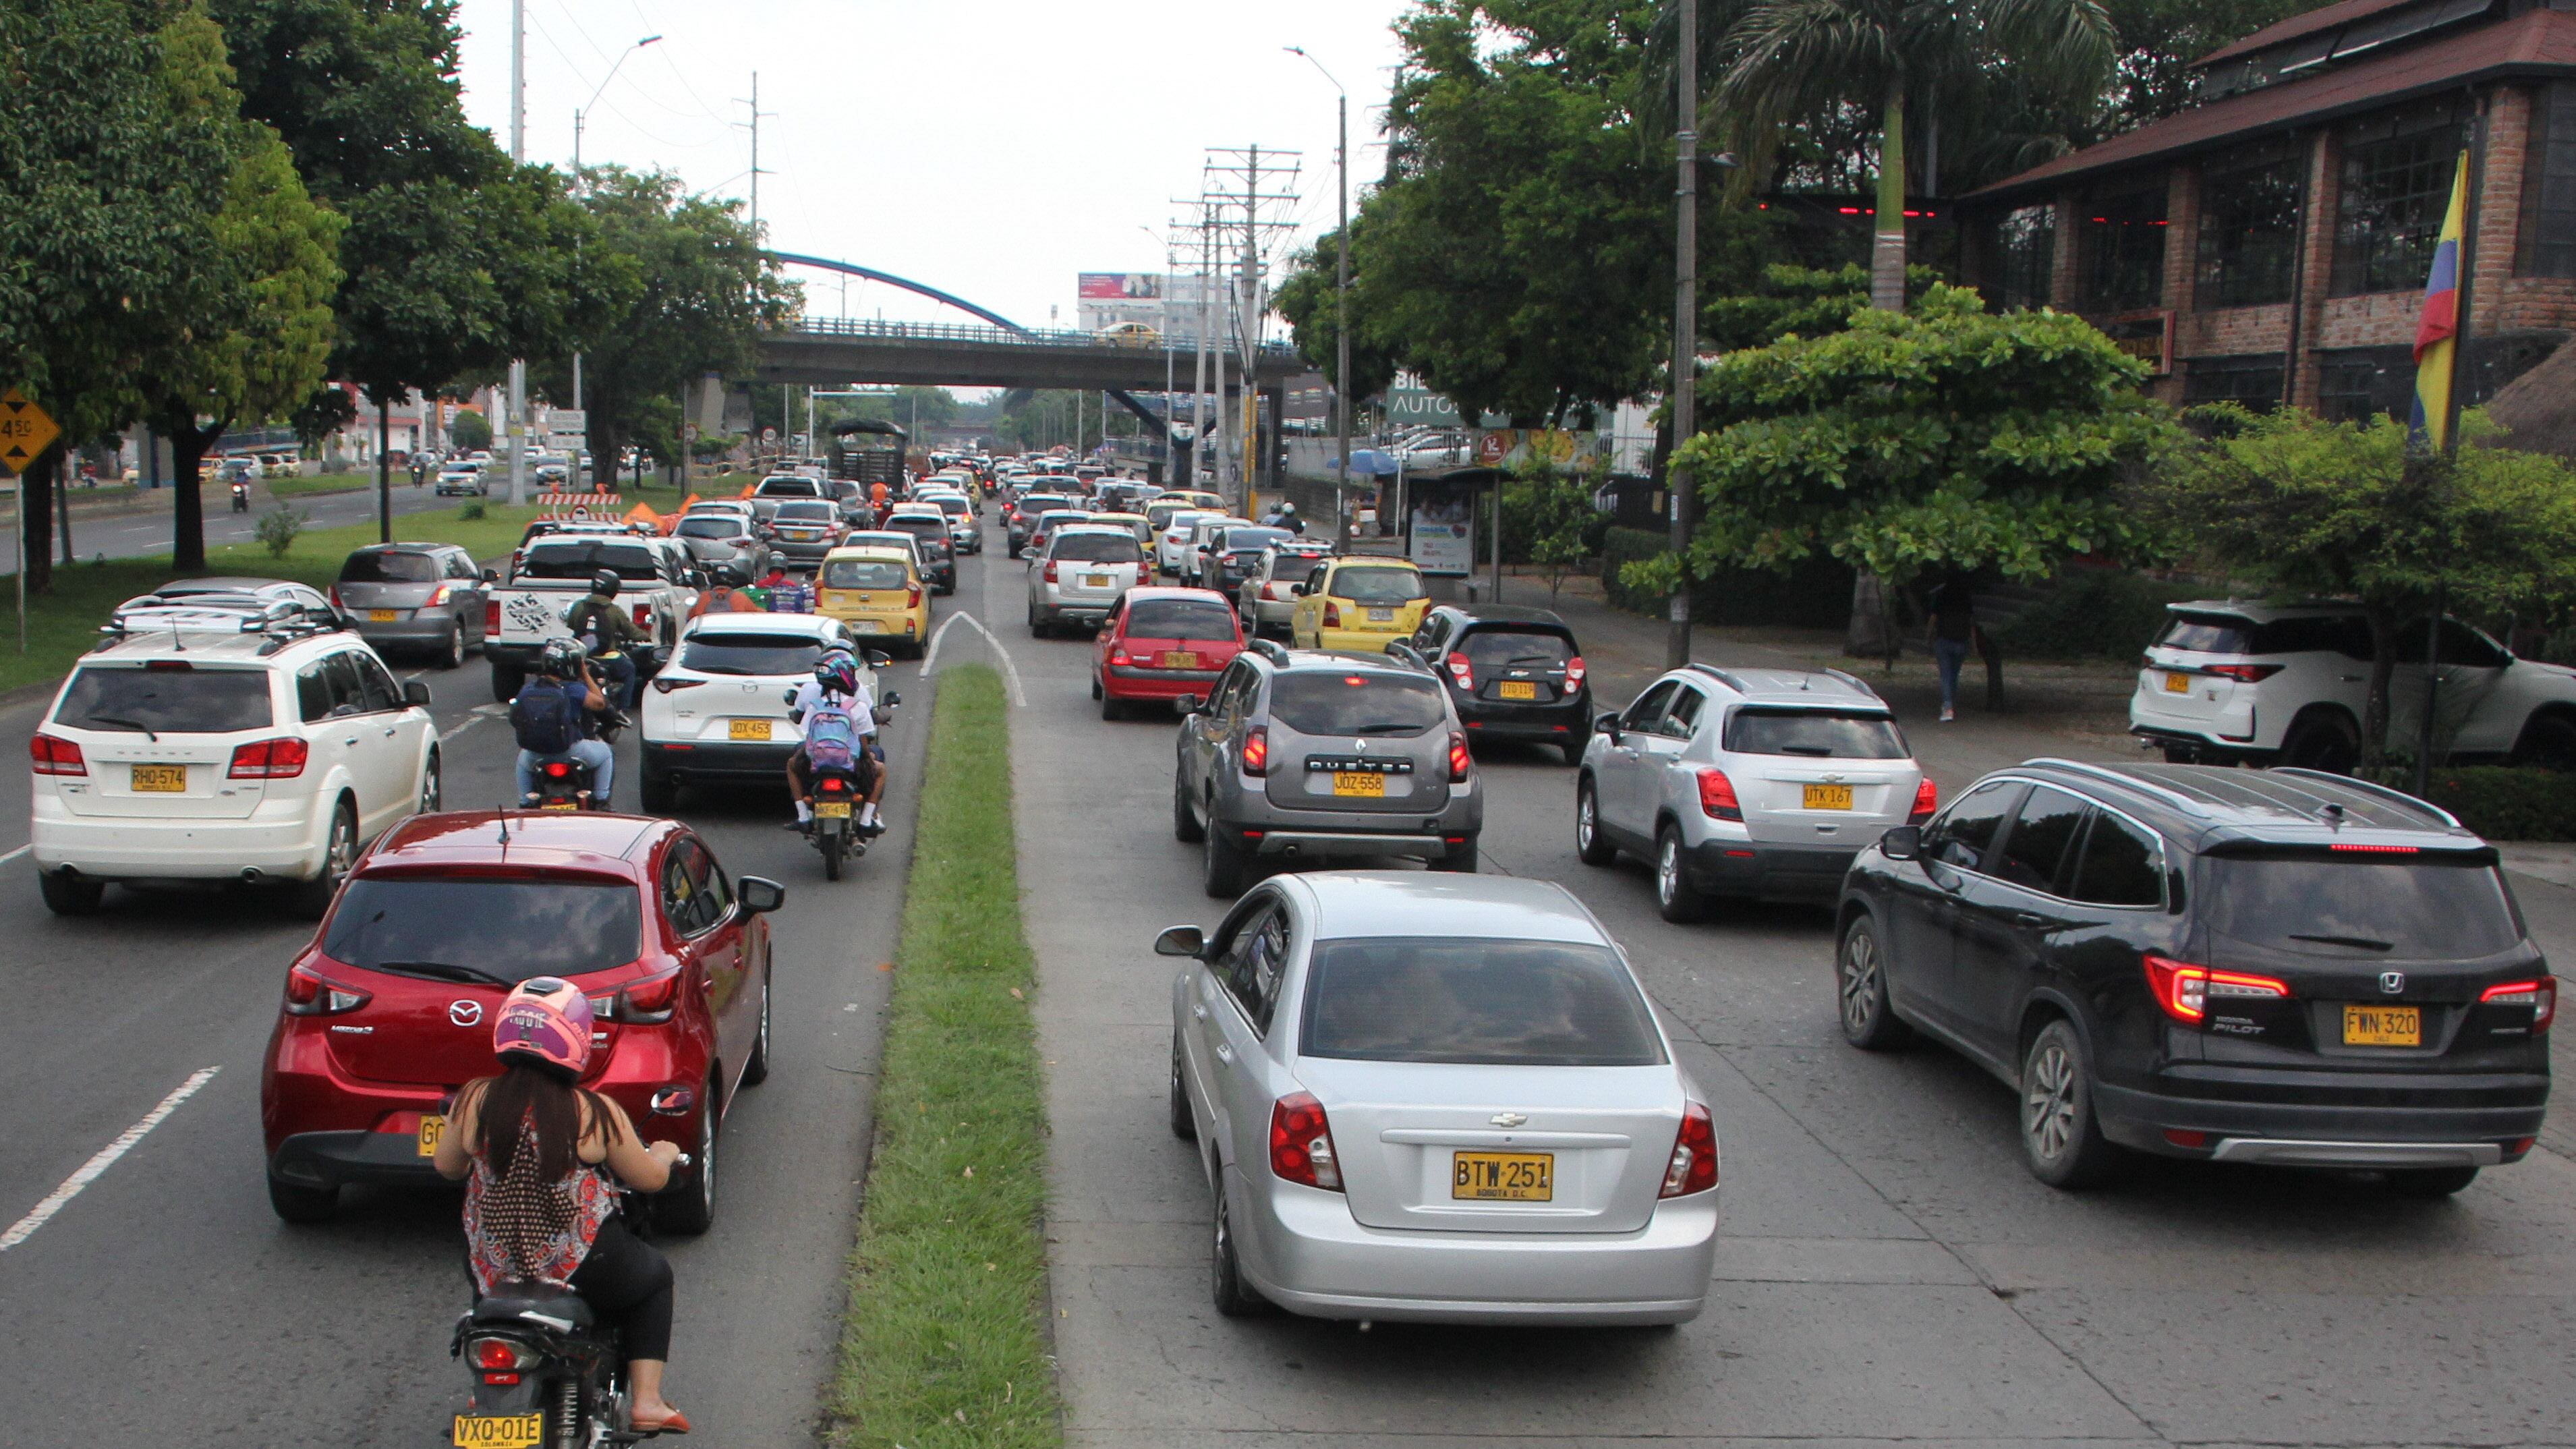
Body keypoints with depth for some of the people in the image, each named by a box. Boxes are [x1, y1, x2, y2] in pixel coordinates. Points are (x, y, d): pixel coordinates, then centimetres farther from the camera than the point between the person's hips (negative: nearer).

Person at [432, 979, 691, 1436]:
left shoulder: (473, 1101, -9)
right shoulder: (597, 1113, -16)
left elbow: (445, 1166, 8)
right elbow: (650, 1179, -4)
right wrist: (664, 1154, 19)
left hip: (494, 1267, 4)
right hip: (585, 1271, -3)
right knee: (654, 1278, 27)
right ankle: (647, 1401, 16)